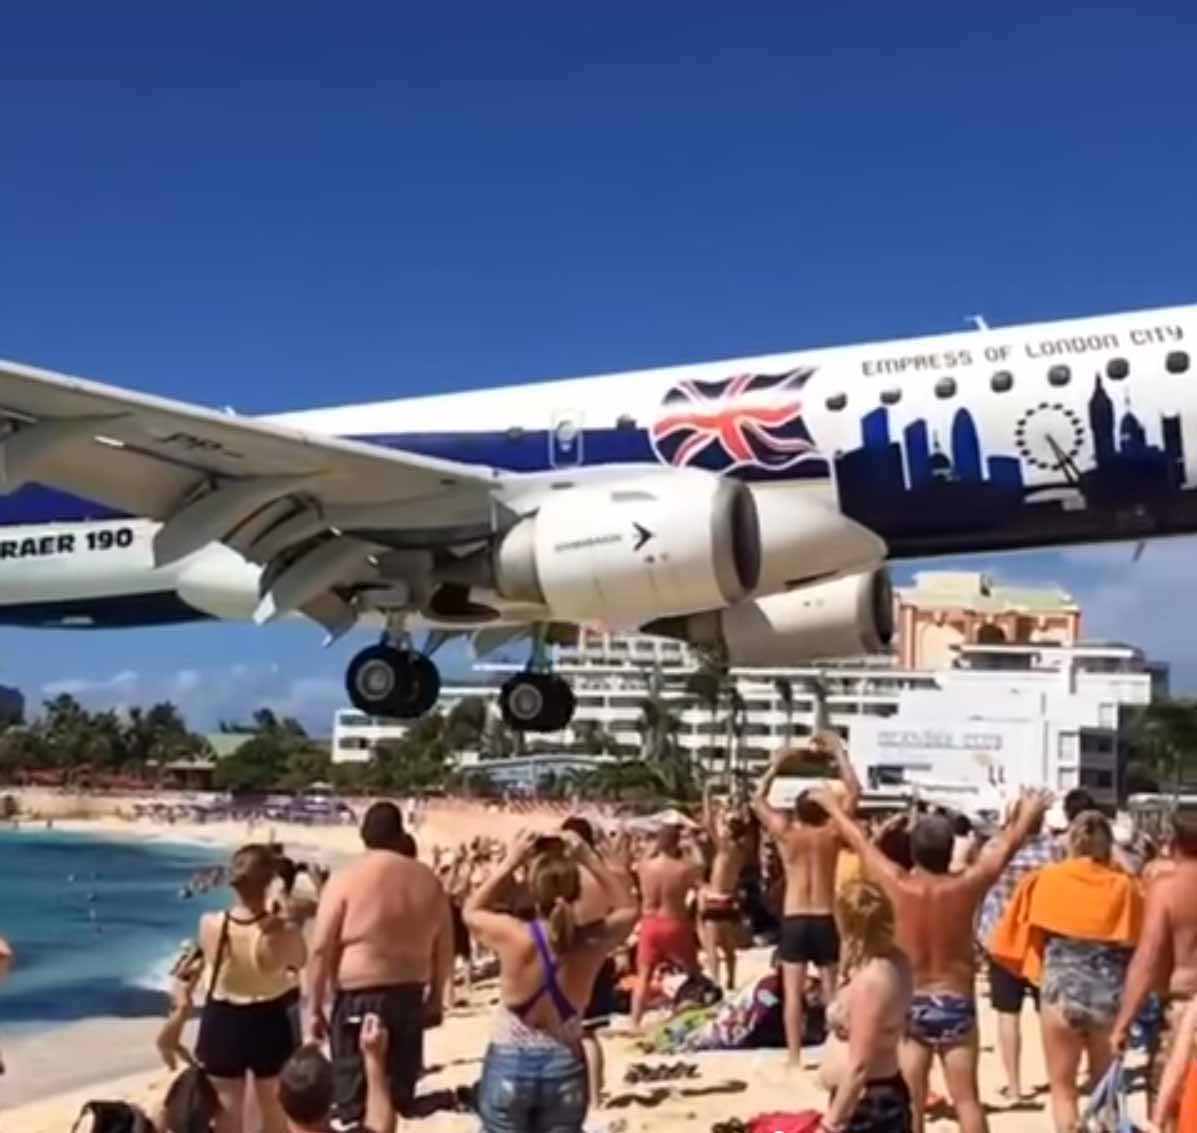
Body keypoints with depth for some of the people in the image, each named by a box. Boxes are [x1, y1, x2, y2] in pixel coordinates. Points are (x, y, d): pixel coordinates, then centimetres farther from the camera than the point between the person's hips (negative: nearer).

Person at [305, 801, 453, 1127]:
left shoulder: (347, 880, -10)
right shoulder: (427, 880, 3)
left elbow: (321, 950, -11)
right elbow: (444, 947, 8)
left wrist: (314, 1007, -4)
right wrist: (436, 995, 19)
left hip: (359, 998, -4)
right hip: (411, 996, 4)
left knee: (356, 1102, 4)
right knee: (400, 1095, 17)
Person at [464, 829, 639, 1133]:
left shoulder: (513, 936, -18)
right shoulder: (590, 944, -11)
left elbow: (471, 912, 4)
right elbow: (629, 908, 9)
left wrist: (510, 862, 1)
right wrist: (590, 859, 2)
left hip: (509, 1067, -2)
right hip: (564, 1069, 2)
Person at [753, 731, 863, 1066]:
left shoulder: (785, 834, -4)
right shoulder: (832, 834, -4)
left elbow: (758, 799, 11)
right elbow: (854, 791, 4)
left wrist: (776, 765, 17)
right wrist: (839, 753, 9)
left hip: (794, 921, 0)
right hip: (826, 920, 0)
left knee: (793, 992, 2)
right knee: (832, 991, 8)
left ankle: (794, 1057, 1)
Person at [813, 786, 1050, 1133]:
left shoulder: (897, 884, -12)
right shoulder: (966, 885, -13)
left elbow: (857, 839, 1)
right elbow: (1009, 842, 2)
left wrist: (831, 804, 17)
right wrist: (1029, 812, 19)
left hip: (911, 1004, 0)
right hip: (955, 1005, 0)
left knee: (910, 1100, 7)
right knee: (966, 1099, 6)